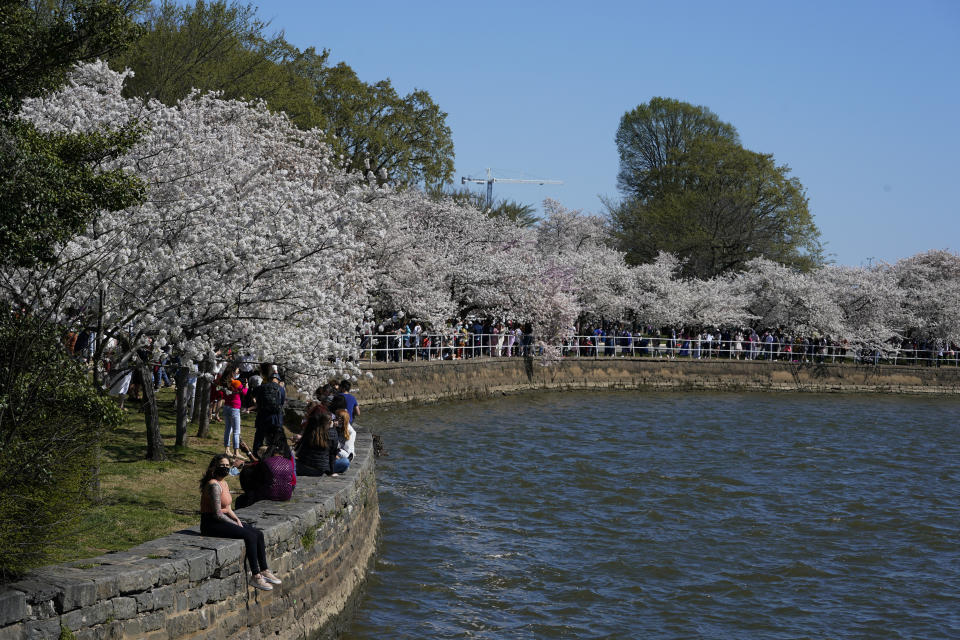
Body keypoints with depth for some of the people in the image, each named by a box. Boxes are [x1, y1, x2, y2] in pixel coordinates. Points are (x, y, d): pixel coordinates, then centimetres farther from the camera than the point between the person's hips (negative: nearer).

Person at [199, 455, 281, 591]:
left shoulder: (224, 483, 13)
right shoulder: (214, 485, -18)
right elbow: (217, 514, -20)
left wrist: (237, 520, 3)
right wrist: (236, 525, -12)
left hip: (222, 521, 10)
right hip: (211, 524, -10)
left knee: (259, 534, -1)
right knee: (250, 536, -23)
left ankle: (264, 571, 2)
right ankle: (256, 577, -21)